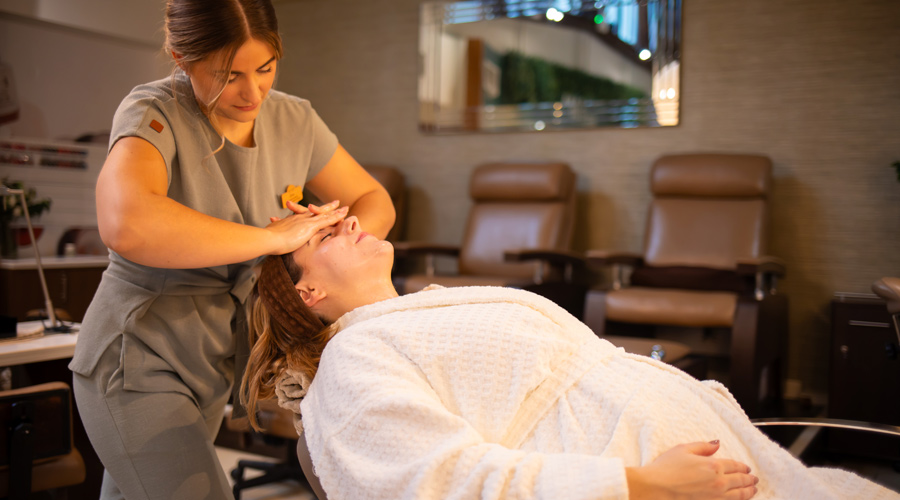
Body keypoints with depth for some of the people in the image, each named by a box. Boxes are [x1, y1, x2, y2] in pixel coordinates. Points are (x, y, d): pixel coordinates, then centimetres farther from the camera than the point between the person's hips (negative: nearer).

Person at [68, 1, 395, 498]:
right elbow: (126, 225, -41)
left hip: (211, 364, 6)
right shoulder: (154, 114, -21)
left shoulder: (294, 121, -3)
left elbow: (374, 200, 6)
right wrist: (275, 237, -34)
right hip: (137, 364, -6)